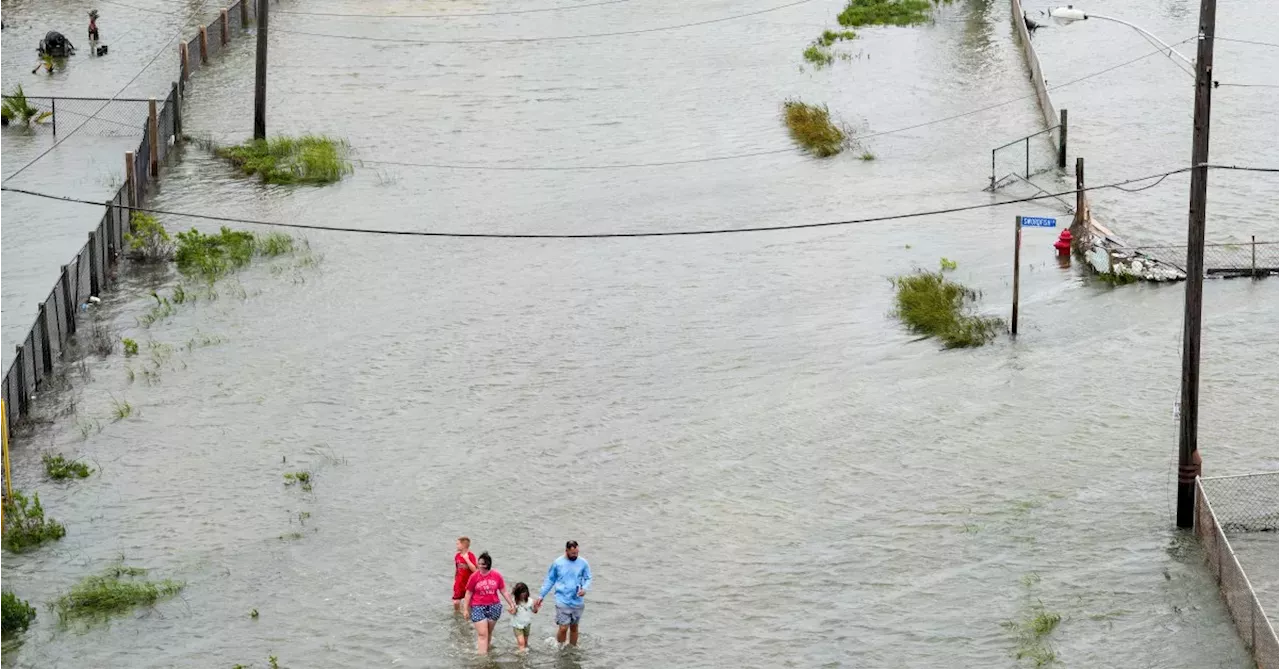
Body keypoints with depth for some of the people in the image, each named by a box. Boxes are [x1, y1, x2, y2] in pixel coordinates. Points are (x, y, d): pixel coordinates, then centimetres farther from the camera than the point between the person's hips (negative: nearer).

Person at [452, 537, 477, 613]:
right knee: (456, 602, -3)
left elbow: (474, 569, -24)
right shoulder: (457, 555, 2)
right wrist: (454, 580, 17)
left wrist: (466, 559, -28)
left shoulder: (471, 556, -14)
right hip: (459, 583, 4)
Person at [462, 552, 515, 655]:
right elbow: (468, 594, 0)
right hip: (478, 608, -2)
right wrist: (465, 609, -2)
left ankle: (486, 650, 27)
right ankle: (482, 654, -11)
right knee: (482, 634, -8)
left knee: (489, 632, 12)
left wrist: (512, 604, 5)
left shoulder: (497, 576, -1)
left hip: (494, 607, 2)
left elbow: (504, 592, 7)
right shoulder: (474, 577, -6)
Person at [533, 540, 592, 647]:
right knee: (563, 628, -8)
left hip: (577, 601, 2)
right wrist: (541, 596, 5)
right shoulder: (557, 563, -5)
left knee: (574, 627, 12)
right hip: (562, 601, -2)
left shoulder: (583, 563, -2)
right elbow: (549, 581, 5)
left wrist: (584, 588, -16)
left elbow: (588, 579, 5)